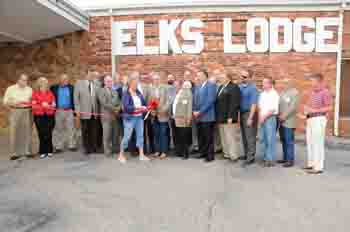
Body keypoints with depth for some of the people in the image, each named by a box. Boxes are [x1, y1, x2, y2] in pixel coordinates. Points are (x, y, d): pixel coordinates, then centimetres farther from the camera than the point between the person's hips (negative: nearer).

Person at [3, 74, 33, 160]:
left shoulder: (30, 89, 11)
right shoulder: (10, 89, 6)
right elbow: (5, 101, 2)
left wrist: (31, 103, -8)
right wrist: (14, 103, -15)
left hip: (27, 112, 2)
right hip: (15, 113, -1)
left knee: (27, 132, 1)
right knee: (15, 132, -4)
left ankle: (27, 151, 8)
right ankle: (15, 153, 1)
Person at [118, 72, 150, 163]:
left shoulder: (138, 93, 9)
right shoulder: (126, 94, -8)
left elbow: (144, 102, 6)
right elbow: (126, 107, -19)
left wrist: (144, 108, -14)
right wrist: (137, 107, -23)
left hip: (139, 117, 6)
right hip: (130, 118, -6)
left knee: (140, 135, 7)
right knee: (127, 136, 0)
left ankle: (141, 155, 16)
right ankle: (121, 155, 15)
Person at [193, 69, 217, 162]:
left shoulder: (211, 85, -8)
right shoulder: (199, 87, 17)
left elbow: (211, 100, -17)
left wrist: (200, 112, -16)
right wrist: (195, 111, 2)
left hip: (207, 116, -7)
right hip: (199, 116, 7)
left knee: (208, 137, 0)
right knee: (201, 136, 13)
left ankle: (210, 155, 11)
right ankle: (203, 152, 25)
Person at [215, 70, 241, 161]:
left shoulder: (234, 87, -9)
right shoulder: (221, 87, 18)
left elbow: (234, 104, -17)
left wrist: (230, 117, -21)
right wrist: (218, 116, 12)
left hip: (228, 118, -8)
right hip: (220, 117, 9)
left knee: (230, 137, -4)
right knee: (223, 137, 13)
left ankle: (234, 156, 6)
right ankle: (226, 154, 24)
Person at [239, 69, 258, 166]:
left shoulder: (252, 88, -14)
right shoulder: (240, 86, 7)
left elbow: (254, 104, -18)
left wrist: (250, 118, -20)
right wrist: (238, 114, 7)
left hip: (249, 113, -7)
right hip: (241, 113, 7)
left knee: (250, 136, -1)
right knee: (244, 136, 15)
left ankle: (251, 157, 7)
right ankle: (246, 154, 27)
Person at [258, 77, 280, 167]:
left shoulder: (274, 94, -6)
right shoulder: (262, 94, 14)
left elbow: (273, 109, -11)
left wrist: (264, 117, -10)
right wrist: (260, 117, 1)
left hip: (270, 118, -7)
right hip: (262, 119, 7)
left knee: (270, 139, -5)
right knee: (263, 138, 9)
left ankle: (271, 159, 0)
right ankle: (266, 158, 19)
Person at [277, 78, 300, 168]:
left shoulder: (294, 92, -7)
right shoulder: (282, 92, 17)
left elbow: (293, 107, -15)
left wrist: (284, 116, -16)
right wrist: (279, 115, 5)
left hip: (289, 121, -7)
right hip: (281, 121, 7)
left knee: (289, 141, -4)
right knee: (283, 141, 12)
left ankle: (290, 160, 3)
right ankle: (285, 158, 22)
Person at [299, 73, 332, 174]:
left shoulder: (325, 92, -10)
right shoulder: (312, 92, 13)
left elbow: (329, 108, -13)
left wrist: (314, 110, -19)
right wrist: (305, 114, 5)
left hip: (319, 119, -8)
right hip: (310, 119, 8)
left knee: (317, 143, -5)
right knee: (310, 142, 12)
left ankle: (318, 167, 1)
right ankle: (311, 164, 22)